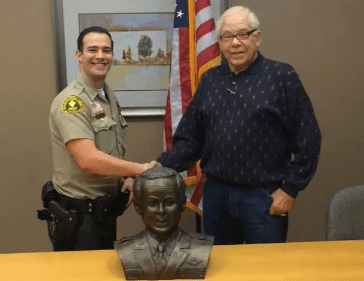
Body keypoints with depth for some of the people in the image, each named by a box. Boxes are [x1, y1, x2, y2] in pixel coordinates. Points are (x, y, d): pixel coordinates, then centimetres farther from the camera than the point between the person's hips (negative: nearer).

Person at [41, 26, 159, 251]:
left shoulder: (110, 97, 7)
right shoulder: (71, 101, -20)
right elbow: (88, 159, -30)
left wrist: (127, 177, -1)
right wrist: (140, 169, -23)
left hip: (106, 209, 8)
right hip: (77, 214, -8)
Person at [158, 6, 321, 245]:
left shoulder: (281, 76, -7)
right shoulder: (210, 80, 6)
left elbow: (307, 139, -7)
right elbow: (191, 138, 6)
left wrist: (290, 189, -7)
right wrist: (159, 169, -6)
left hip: (263, 196, -4)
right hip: (215, 193, 4)